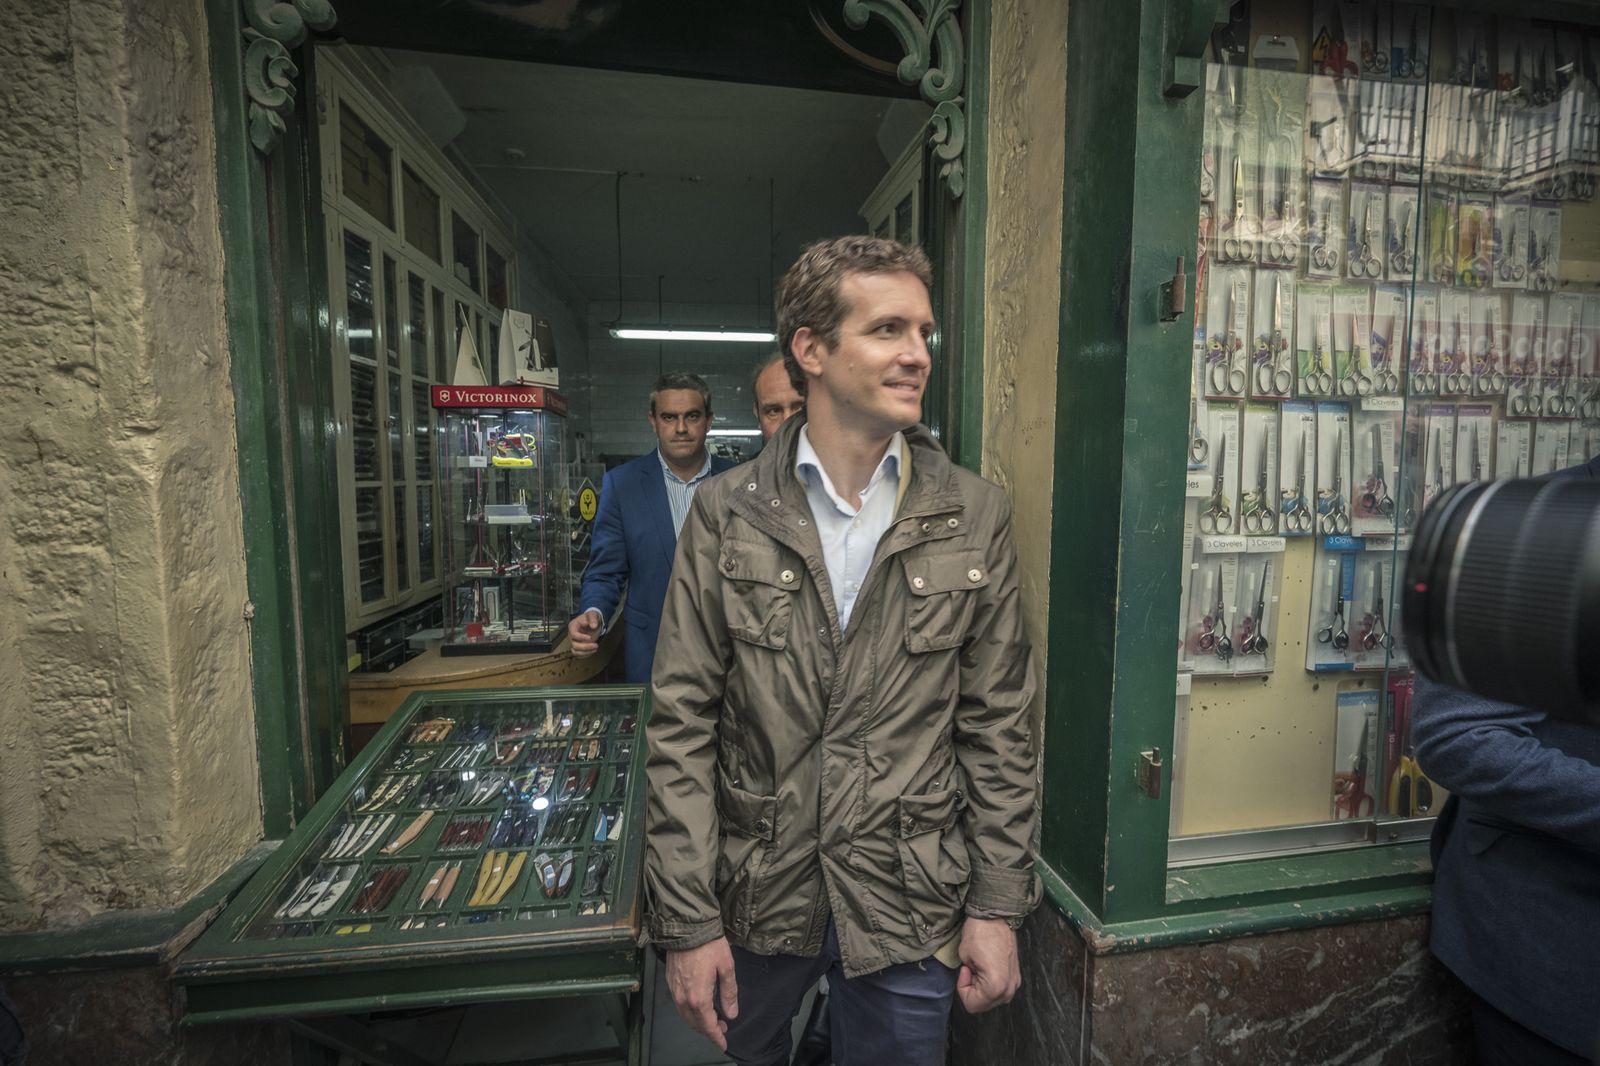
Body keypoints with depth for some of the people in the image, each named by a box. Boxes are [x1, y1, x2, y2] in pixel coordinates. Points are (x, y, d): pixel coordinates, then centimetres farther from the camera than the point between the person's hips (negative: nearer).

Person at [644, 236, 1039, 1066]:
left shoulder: (975, 516, -6)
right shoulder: (724, 515, -10)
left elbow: (998, 724, -3)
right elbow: (682, 726, -8)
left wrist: (997, 905, -2)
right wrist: (687, 921, -7)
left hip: (909, 908, 0)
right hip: (753, 901, 1)